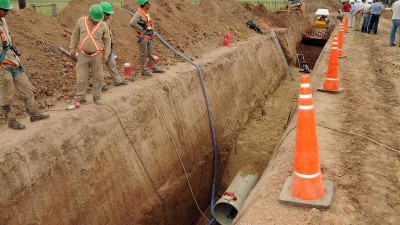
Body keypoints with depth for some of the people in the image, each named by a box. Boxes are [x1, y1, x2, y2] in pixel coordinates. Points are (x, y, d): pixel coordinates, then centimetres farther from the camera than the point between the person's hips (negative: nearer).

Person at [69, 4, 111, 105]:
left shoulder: (103, 25, -3)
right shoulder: (81, 21, -1)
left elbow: (107, 40, 1)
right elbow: (75, 35, 8)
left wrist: (106, 54, -4)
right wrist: (72, 48, 6)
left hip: (97, 55, 0)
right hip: (83, 55, 0)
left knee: (98, 77, 6)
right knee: (81, 78, 1)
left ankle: (97, 97, 20)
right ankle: (80, 98, 11)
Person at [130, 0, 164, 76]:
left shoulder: (147, 13, 11)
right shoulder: (138, 13, -17)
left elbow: (150, 22, 27)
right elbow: (132, 23, -30)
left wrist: (152, 30, 14)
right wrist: (141, 29, -21)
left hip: (149, 37, 8)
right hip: (142, 37, -8)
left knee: (151, 53, 14)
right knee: (144, 54, 0)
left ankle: (155, 68, 23)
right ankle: (144, 70, 10)